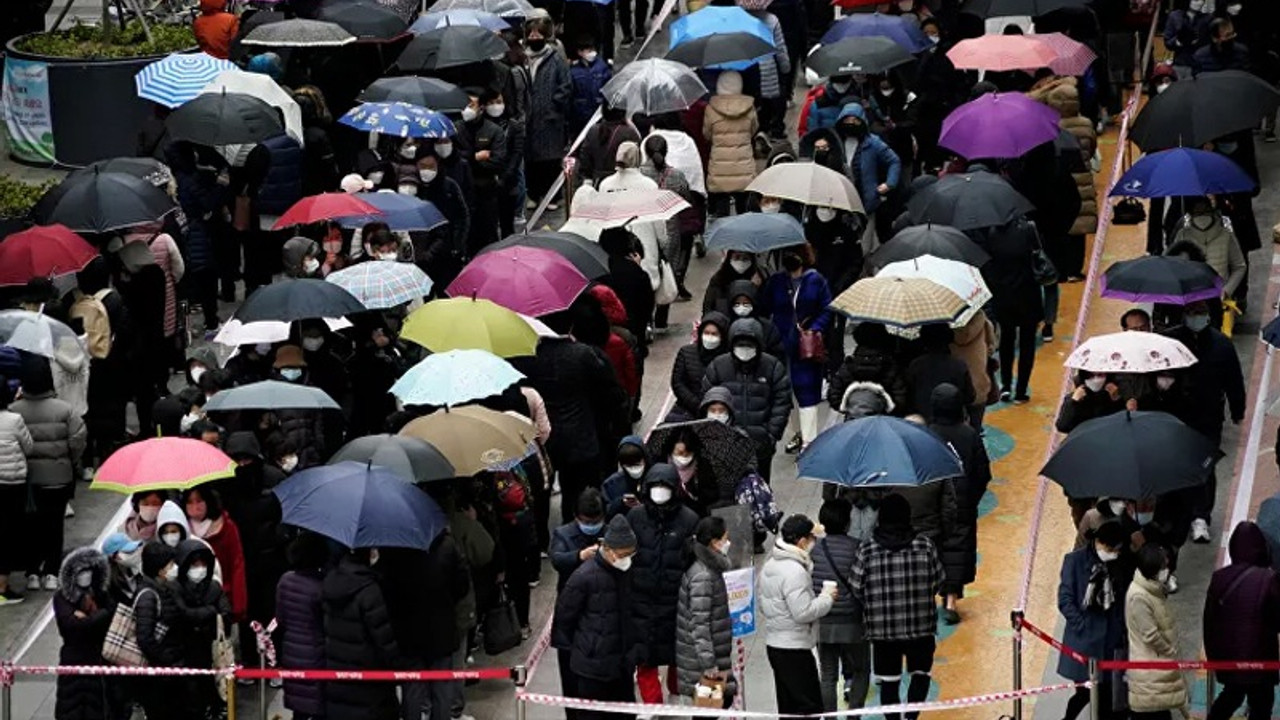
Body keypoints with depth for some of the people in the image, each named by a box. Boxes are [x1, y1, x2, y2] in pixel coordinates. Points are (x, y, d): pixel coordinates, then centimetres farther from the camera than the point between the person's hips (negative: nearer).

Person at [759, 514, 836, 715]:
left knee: (788, 706, 16)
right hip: (794, 647, -10)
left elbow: (760, 596, 19)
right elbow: (803, 612, -24)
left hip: (773, 643, 10)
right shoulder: (795, 571, -22)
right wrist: (827, 598, -11)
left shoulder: (770, 564, 8)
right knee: (809, 706, -7)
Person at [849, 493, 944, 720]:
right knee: (921, 674, 17)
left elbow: (856, 590, -4)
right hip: (921, 626, 0)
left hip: (881, 630, 0)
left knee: (889, 682, 11)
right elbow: (938, 583, 2)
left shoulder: (866, 550, -8)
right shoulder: (924, 546, -6)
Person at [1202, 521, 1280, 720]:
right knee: (1260, 704, 9)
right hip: (1258, 656, -5)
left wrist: (1213, 654, 15)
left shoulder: (1220, 578, -5)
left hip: (1227, 654, 5)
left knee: (1231, 696, 27)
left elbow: (1209, 620, 2)